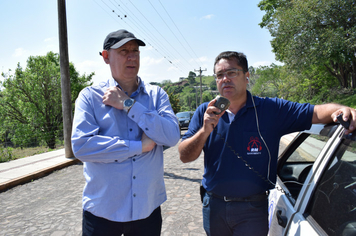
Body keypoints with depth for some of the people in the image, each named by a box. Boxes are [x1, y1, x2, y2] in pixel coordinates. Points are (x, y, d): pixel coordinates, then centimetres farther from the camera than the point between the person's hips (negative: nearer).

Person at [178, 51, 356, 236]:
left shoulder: (272, 109, -4)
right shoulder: (204, 112, -1)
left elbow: (316, 113, -11)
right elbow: (184, 156, -6)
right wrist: (205, 130, -23)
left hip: (252, 208, -2)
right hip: (213, 205, 3)